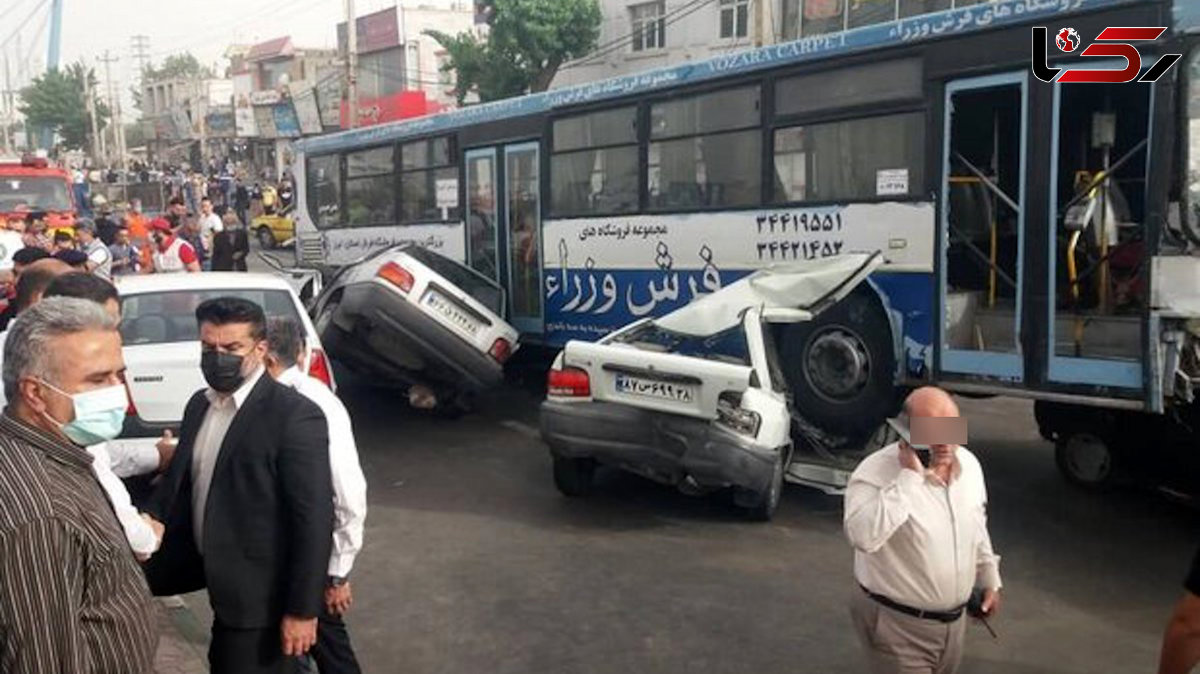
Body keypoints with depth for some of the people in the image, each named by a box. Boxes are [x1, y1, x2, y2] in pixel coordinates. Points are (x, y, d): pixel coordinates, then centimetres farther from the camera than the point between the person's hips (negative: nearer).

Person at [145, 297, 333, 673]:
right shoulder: (199, 404, 7)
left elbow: (314, 518, -19)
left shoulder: (295, 416, -19)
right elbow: (179, 481, 15)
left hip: (261, 599, -5)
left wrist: (303, 609, -18)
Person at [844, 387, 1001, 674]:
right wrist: (908, 477, -37)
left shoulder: (968, 463, -1)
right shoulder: (877, 471, -24)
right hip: (898, 625, -7)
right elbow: (863, 536, -41)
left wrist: (989, 579, 18)